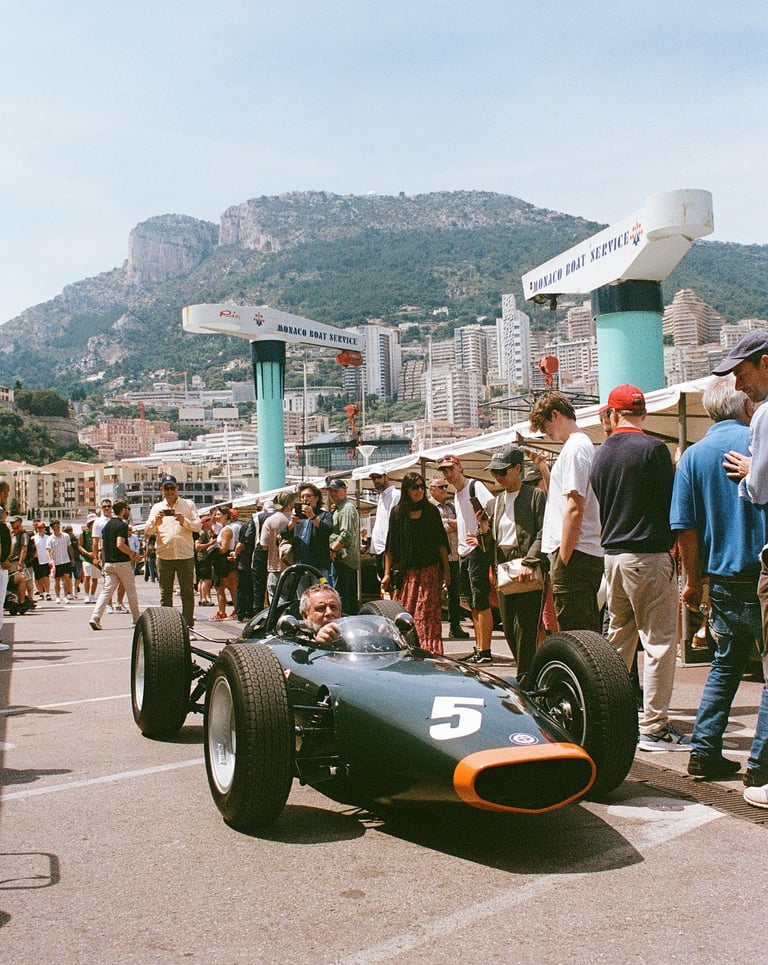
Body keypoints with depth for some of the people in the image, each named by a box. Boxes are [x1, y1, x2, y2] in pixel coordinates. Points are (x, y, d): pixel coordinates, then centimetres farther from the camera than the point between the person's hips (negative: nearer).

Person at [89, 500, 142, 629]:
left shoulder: (106, 525, 12)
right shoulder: (122, 525, -13)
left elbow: (102, 546, 15)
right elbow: (120, 544, -24)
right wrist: (134, 554, -13)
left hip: (109, 563, 7)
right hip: (122, 563, -7)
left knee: (106, 591, 2)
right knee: (131, 591, 7)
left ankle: (95, 618, -13)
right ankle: (137, 619, 16)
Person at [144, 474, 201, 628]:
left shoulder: (188, 504, 9)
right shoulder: (157, 508, 13)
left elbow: (198, 526, 1)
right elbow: (147, 531, 4)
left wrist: (185, 522, -17)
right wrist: (156, 521, -15)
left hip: (185, 555, -1)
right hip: (164, 556, 1)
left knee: (187, 592, 0)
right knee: (165, 594, 5)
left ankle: (188, 626, 4)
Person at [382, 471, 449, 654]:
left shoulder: (431, 511, 6)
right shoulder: (397, 512, 4)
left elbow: (441, 543, 7)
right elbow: (391, 546, 6)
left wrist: (446, 570, 3)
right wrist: (387, 573, 2)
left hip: (429, 571, 0)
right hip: (405, 573, 0)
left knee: (427, 614, -4)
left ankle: (429, 651, 1)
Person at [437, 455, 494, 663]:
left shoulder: (475, 486, -10)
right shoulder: (457, 494, 19)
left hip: (478, 550, -10)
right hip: (463, 553, 10)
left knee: (481, 603, -8)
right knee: (473, 605, 12)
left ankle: (485, 652, -5)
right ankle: (478, 648, 19)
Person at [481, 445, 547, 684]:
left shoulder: (535, 496, -2)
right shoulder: (494, 503, 17)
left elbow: (544, 533, -11)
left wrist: (529, 563, -21)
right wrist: (484, 532, -2)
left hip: (528, 572, -7)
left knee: (525, 628, -7)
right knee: (509, 629, 9)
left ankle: (525, 680, 2)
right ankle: (527, 673, 23)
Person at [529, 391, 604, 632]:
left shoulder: (574, 448, -12)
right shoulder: (584, 445, 19)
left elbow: (574, 508, -20)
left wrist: (563, 558, -18)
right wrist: (543, 467, 19)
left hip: (575, 554, -10)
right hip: (590, 555, 10)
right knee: (589, 633, 14)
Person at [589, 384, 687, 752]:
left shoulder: (600, 454, 8)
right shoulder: (653, 448, -10)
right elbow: (672, 502, -8)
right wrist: (676, 543, 7)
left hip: (612, 555, 7)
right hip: (649, 555, -7)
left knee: (618, 636, 17)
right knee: (659, 641, -2)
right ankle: (654, 727, -1)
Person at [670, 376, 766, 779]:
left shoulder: (693, 456, 3)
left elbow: (685, 529, 1)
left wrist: (694, 581, 10)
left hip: (723, 580, 4)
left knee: (725, 664, 16)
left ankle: (704, 751, 16)